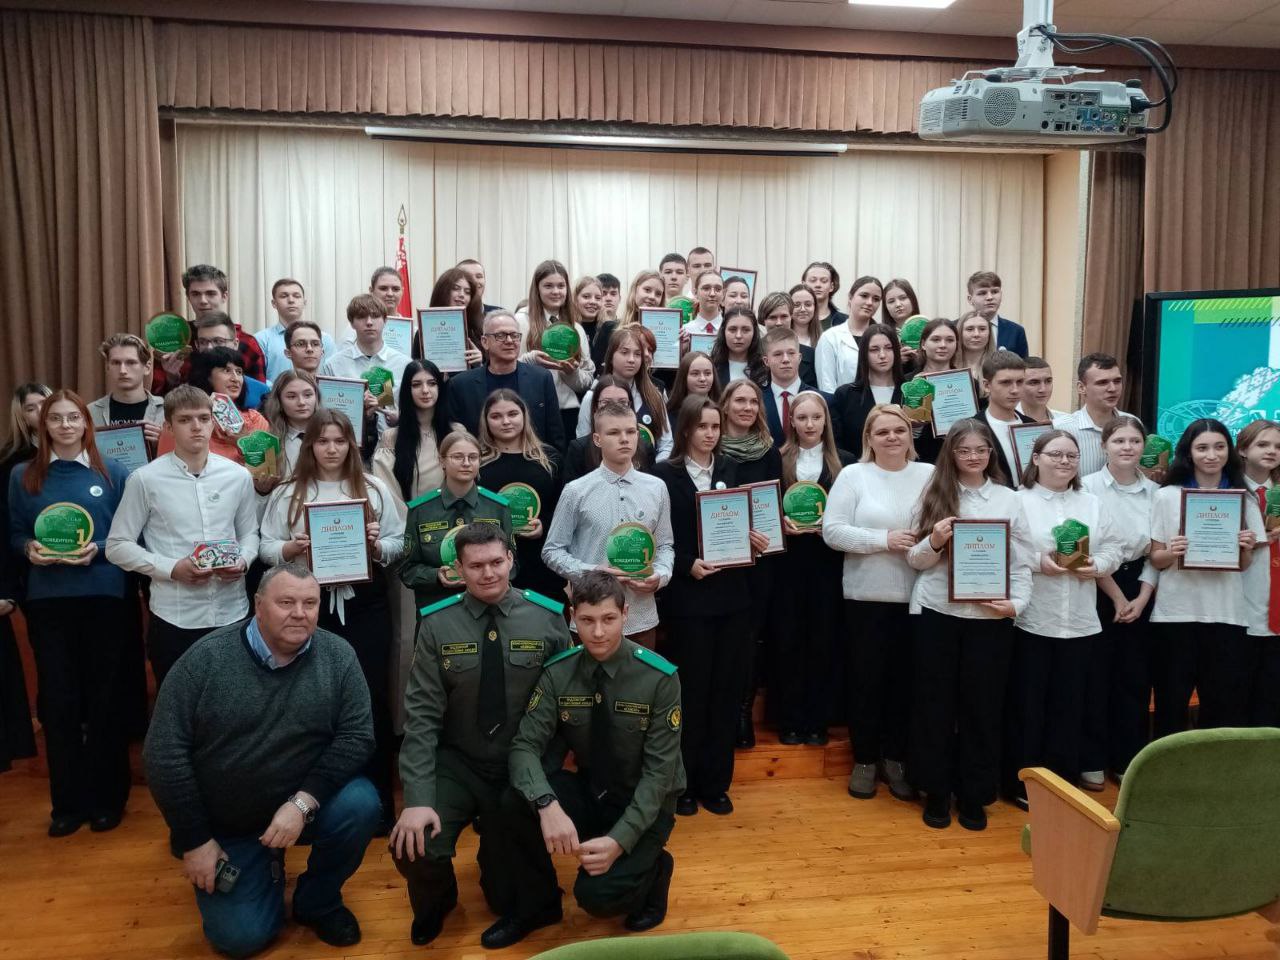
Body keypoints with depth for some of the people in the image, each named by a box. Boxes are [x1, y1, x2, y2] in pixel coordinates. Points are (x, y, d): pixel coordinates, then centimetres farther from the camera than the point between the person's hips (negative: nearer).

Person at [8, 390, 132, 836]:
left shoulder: (113, 473, 3)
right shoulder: (23, 476, 8)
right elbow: (13, 533, 11)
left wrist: (99, 549, -14)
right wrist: (29, 548, -10)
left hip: (104, 596, -1)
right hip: (47, 599, 1)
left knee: (105, 697, 5)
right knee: (58, 700, 4)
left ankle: (107, 798, 18)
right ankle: (68, 801, 17)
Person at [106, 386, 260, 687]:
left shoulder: (238, 476, 3)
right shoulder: (145, 479, -5)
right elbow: (117, 546, 0)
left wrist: (243, 561, -8)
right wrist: (172, 568, -13)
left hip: (232, 613, 2)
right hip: (173, 618, -2)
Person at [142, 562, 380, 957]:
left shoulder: (338, 657, -12)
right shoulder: (206, 660, -15)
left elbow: (356, 736, -13)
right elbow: (164, 753, -13)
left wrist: (303, 802, -26)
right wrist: (195, 840, -12)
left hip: (302, 806, 1)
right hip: (225, 824, 0)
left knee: (361, 804, -27)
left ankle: (317, 900, 2)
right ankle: (266, 870, 28)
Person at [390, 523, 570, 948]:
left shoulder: (547, 617, -7)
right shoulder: (437, 624, -7)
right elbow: (422, 714, -10)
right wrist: (418, 798, -19)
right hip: (457, 765, 1)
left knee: (510, 893, -8)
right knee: (413, 847, -20)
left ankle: (528, 905, 30)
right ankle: (435, 902, 15)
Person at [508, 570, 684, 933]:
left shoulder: (660, 678, -19)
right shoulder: (557, 673, -10)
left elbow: (659, 770, -18)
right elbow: (525, 745, -17)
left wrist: (620, 840, -29)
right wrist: (548, 805, -37)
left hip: (645, 802, -3)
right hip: (588, 790, 3)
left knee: (598, 895, -25)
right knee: (513, 801, -26)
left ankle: (652, 868, 9)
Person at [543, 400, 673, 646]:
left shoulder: (657, 488, 3)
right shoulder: (576, 492, -5)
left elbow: (664, 545, 11)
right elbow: (552, 550, 0)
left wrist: (660, 576, -8)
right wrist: (591, 572, -14)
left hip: (641, 617, 3)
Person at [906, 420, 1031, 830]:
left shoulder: (1009, 499, 6)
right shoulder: (934, 495, 4)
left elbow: (1022, 563, 5)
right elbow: (914, 560, 3)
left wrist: (1016, 602, -10)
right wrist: (934, 541, -17)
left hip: (990, 616, 1)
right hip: (936, 612, 0)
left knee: (983, 705, 8)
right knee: (934, 702, 7)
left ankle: (974, 794, 22)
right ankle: (936, 790, 21)